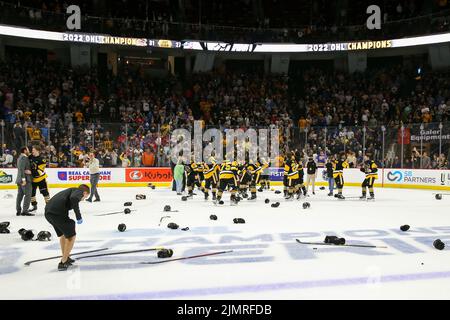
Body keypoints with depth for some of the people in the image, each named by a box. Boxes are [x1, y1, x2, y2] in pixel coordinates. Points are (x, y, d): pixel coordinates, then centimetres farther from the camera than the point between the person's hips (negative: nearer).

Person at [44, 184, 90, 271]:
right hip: (58, 213, -8)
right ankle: (63, 263, 13)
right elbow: (74, 198, -19)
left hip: (48, 212, 9)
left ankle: (66, 258, 41)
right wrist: (78, 216, -10)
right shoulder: (79, 192, 7)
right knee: (71, 236, 10)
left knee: (63, 234, 29)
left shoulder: (70, 191, 32)